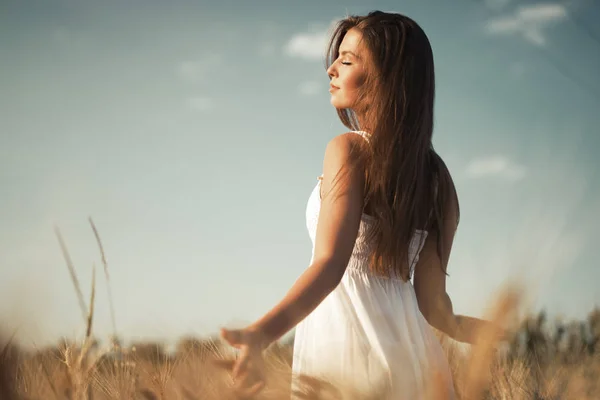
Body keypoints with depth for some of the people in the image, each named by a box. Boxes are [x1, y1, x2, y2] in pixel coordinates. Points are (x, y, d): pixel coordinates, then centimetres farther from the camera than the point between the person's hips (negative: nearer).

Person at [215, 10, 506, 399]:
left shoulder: (349, 150, -7)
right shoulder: (436, 176, 10)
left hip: (344, 345, -7)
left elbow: (331, 263, -21)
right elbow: (431, 299, 8)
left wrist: (261, 334, -34)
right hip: (410, 359, 7)